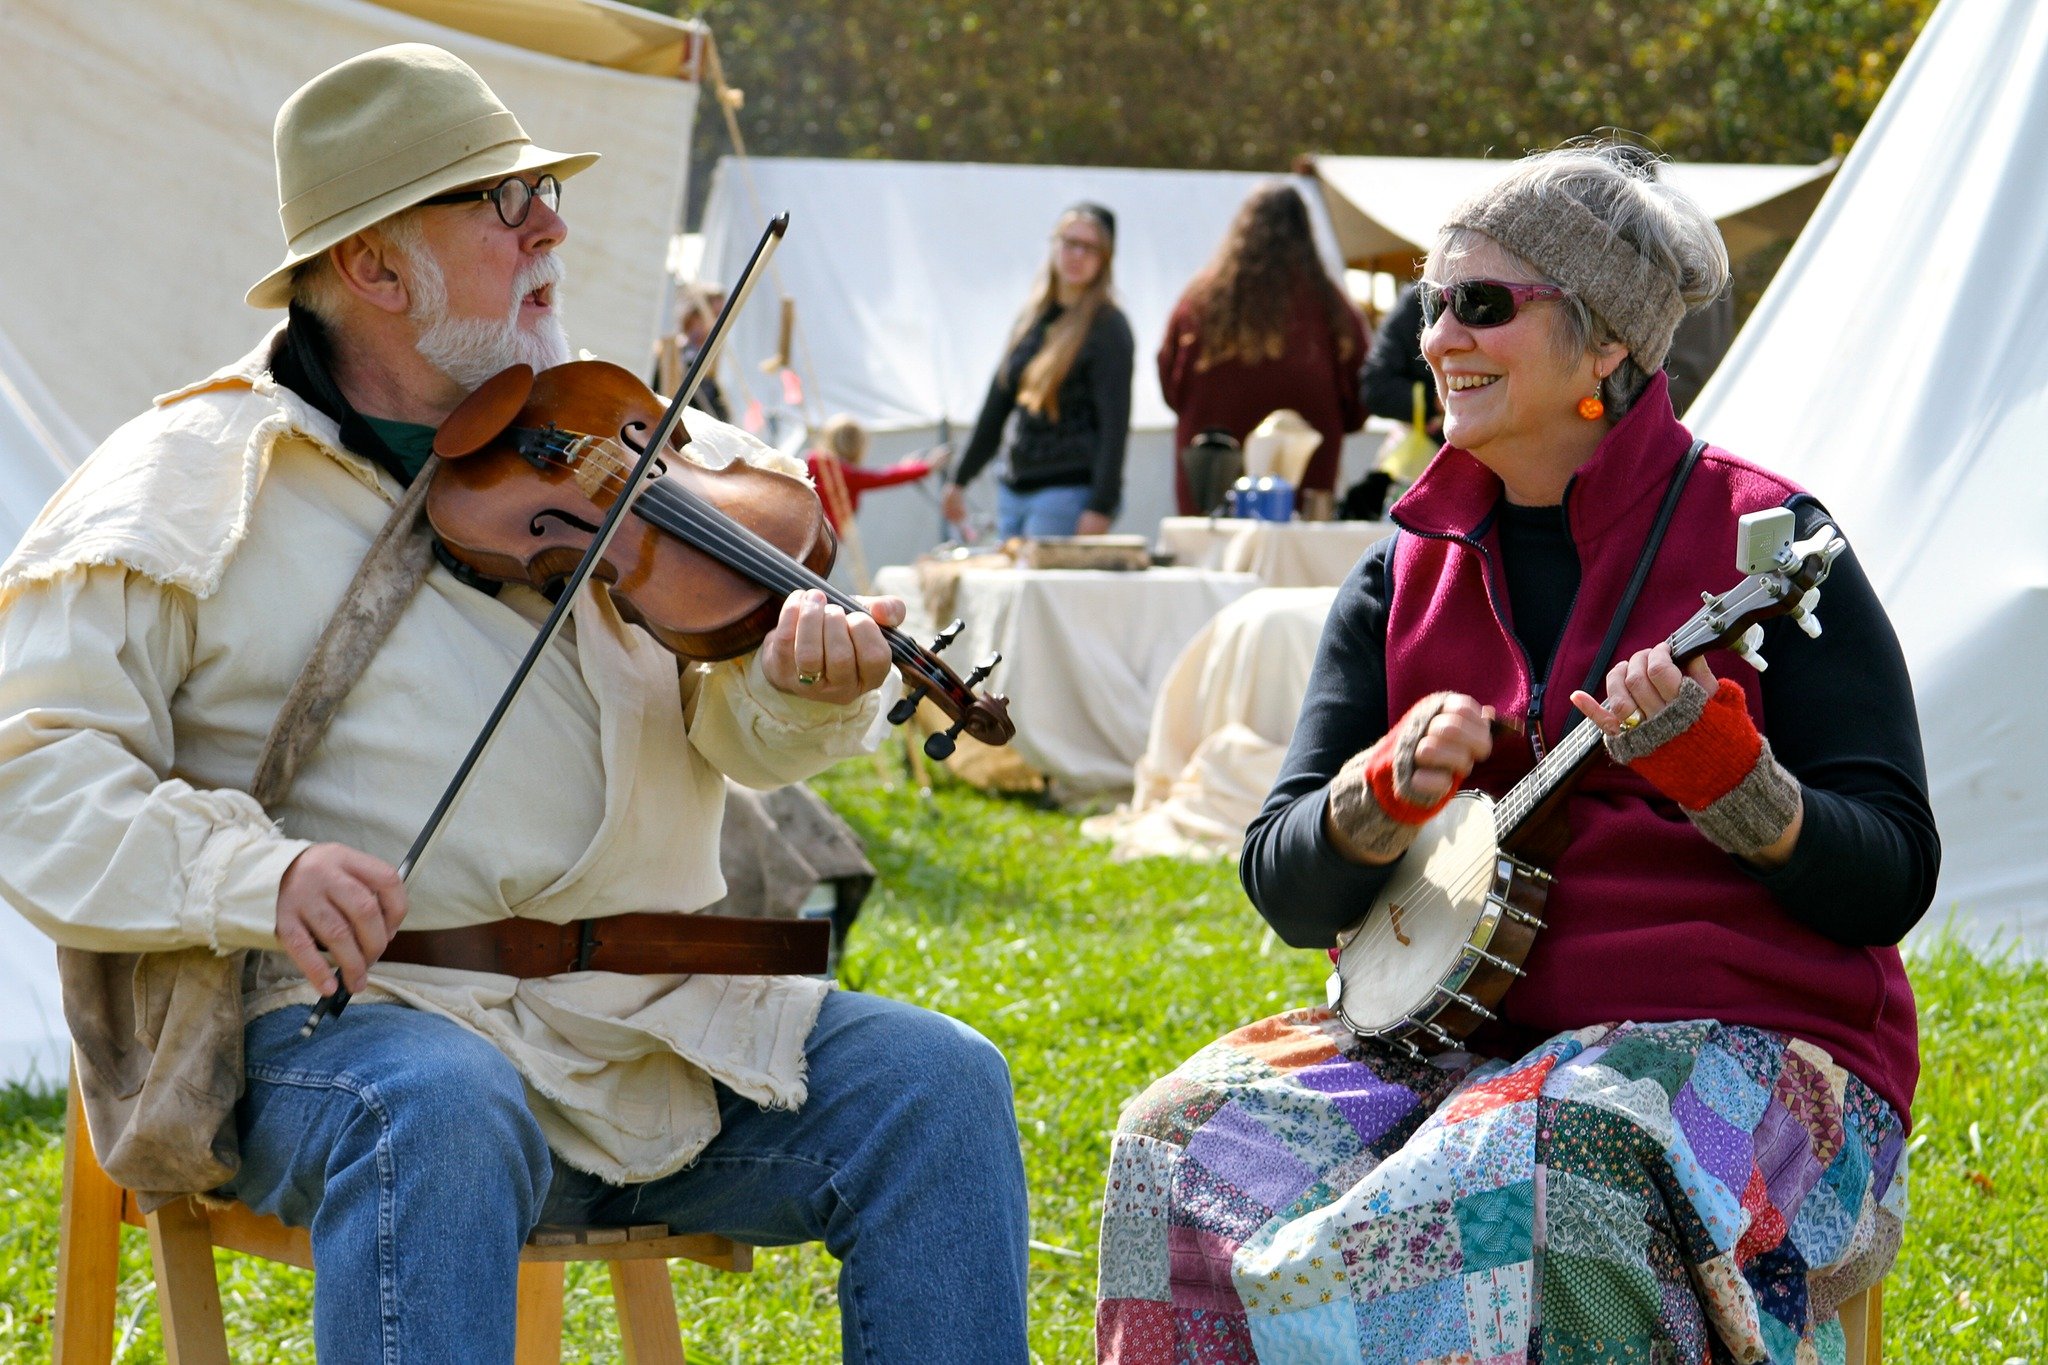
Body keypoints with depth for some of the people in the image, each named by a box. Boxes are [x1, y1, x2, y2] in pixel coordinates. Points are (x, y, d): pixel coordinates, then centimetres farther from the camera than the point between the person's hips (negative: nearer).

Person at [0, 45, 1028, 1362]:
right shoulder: (191, 486, 2)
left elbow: (742, 729, 5)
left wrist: (803, 682, -21)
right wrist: (257, 874, -23)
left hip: (660, 1010, 5)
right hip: (361, 1017, -4)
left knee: (939, 1086, -13)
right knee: (443, 1126, -37)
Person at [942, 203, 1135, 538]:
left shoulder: (1107, 327, -6)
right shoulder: (1031, 318, 14)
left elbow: (1115, 424, -12)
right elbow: (997, 403, 20)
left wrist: (1101, 509, -20)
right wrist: (960, 481, 22)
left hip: (1069, 494, -7)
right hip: (1013, 491, 7)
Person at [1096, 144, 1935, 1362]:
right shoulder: (1409, 574, 11)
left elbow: (1894, 881, -9)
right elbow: (1283, 885, 6)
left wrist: (1714, 766, -26)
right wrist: (1387, 789, -15)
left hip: (1741, 1046, -5)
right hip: (1466, 1035, 5)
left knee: (1523, 1200, -36)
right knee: (1200, 1151, -21)